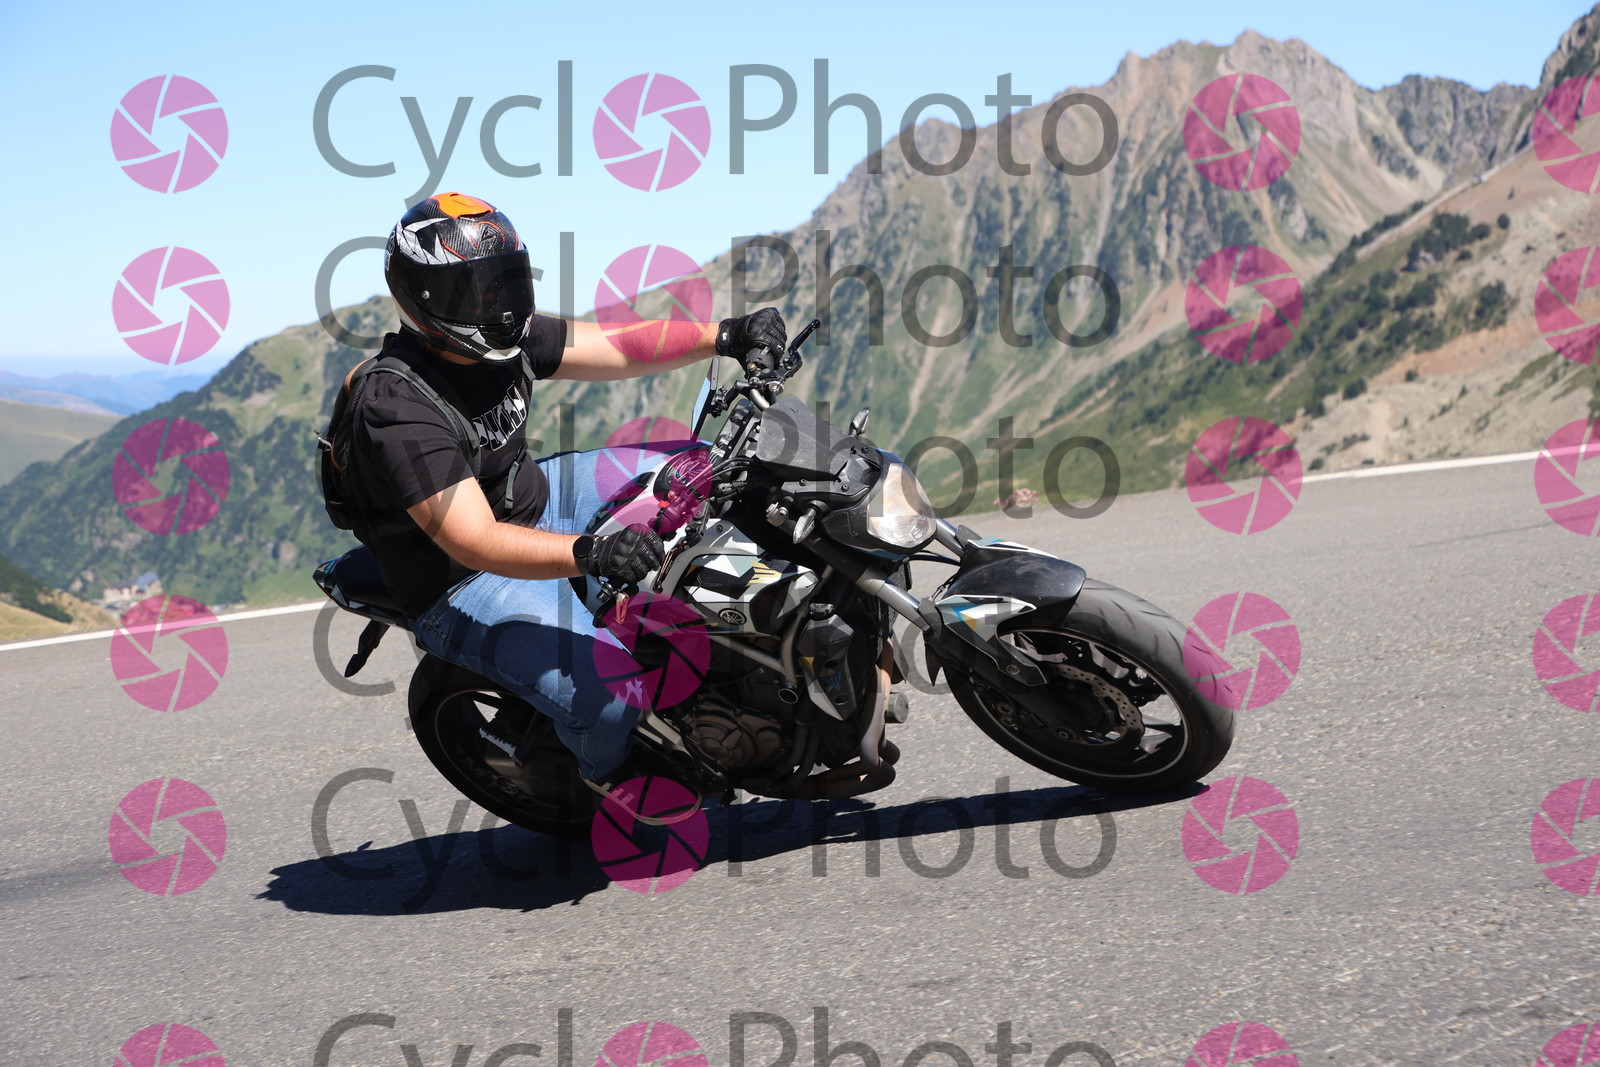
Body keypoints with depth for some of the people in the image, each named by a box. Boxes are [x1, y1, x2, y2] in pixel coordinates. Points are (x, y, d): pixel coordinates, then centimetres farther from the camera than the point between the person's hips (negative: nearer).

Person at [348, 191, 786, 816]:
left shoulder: (507, 339, -5)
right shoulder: (397, 410, -31)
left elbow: (620, 349, -1)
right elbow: (474, 541, -38)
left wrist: (724, 336, -17)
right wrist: (589, 553, -52)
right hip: (464, 585, -9)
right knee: (607, 699, -28)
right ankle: (609, 769, 9)